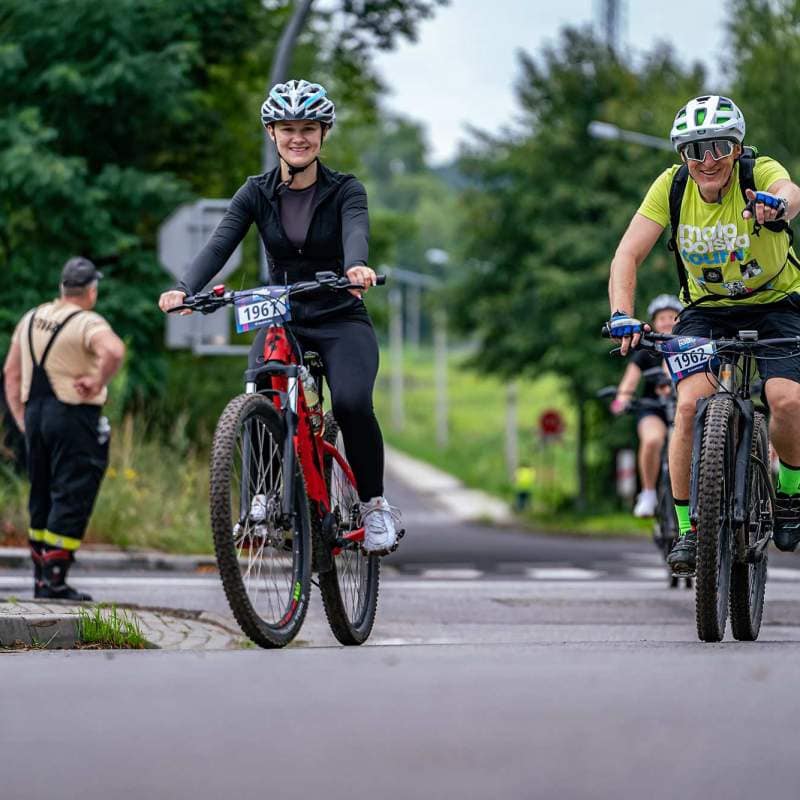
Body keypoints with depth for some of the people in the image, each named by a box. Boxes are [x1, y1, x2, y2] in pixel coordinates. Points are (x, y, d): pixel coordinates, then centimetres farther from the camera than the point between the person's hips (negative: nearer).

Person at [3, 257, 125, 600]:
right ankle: (54, 578, -9)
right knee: (71, 498, -4)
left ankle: (40, 577, 18)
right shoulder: (88, 323, -11)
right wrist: (98, 383, -18)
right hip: (75, 417, -7)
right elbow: (114, 351, -32)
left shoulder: (31, 319, 12)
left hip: (35, 413, 7)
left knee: (41, 495, 15)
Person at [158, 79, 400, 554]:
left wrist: (356, 267, -51)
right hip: (281, 320, 2)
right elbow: (220, 244, -13)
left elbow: (357, 232, -27)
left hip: (342, 322, -2)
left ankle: (375, 505, -8)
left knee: (351, 403, -30)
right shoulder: (258, 193, 1)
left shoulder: (345, 190, -5)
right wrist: (185, 290, -33)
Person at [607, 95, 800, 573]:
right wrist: (623, 316, -36)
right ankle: (688, 529, -8)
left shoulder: (760, 173, -22)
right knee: (692, 404, -21)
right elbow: (629, 254, -20)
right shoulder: (672, 185, -15)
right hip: (707, 309, 2)